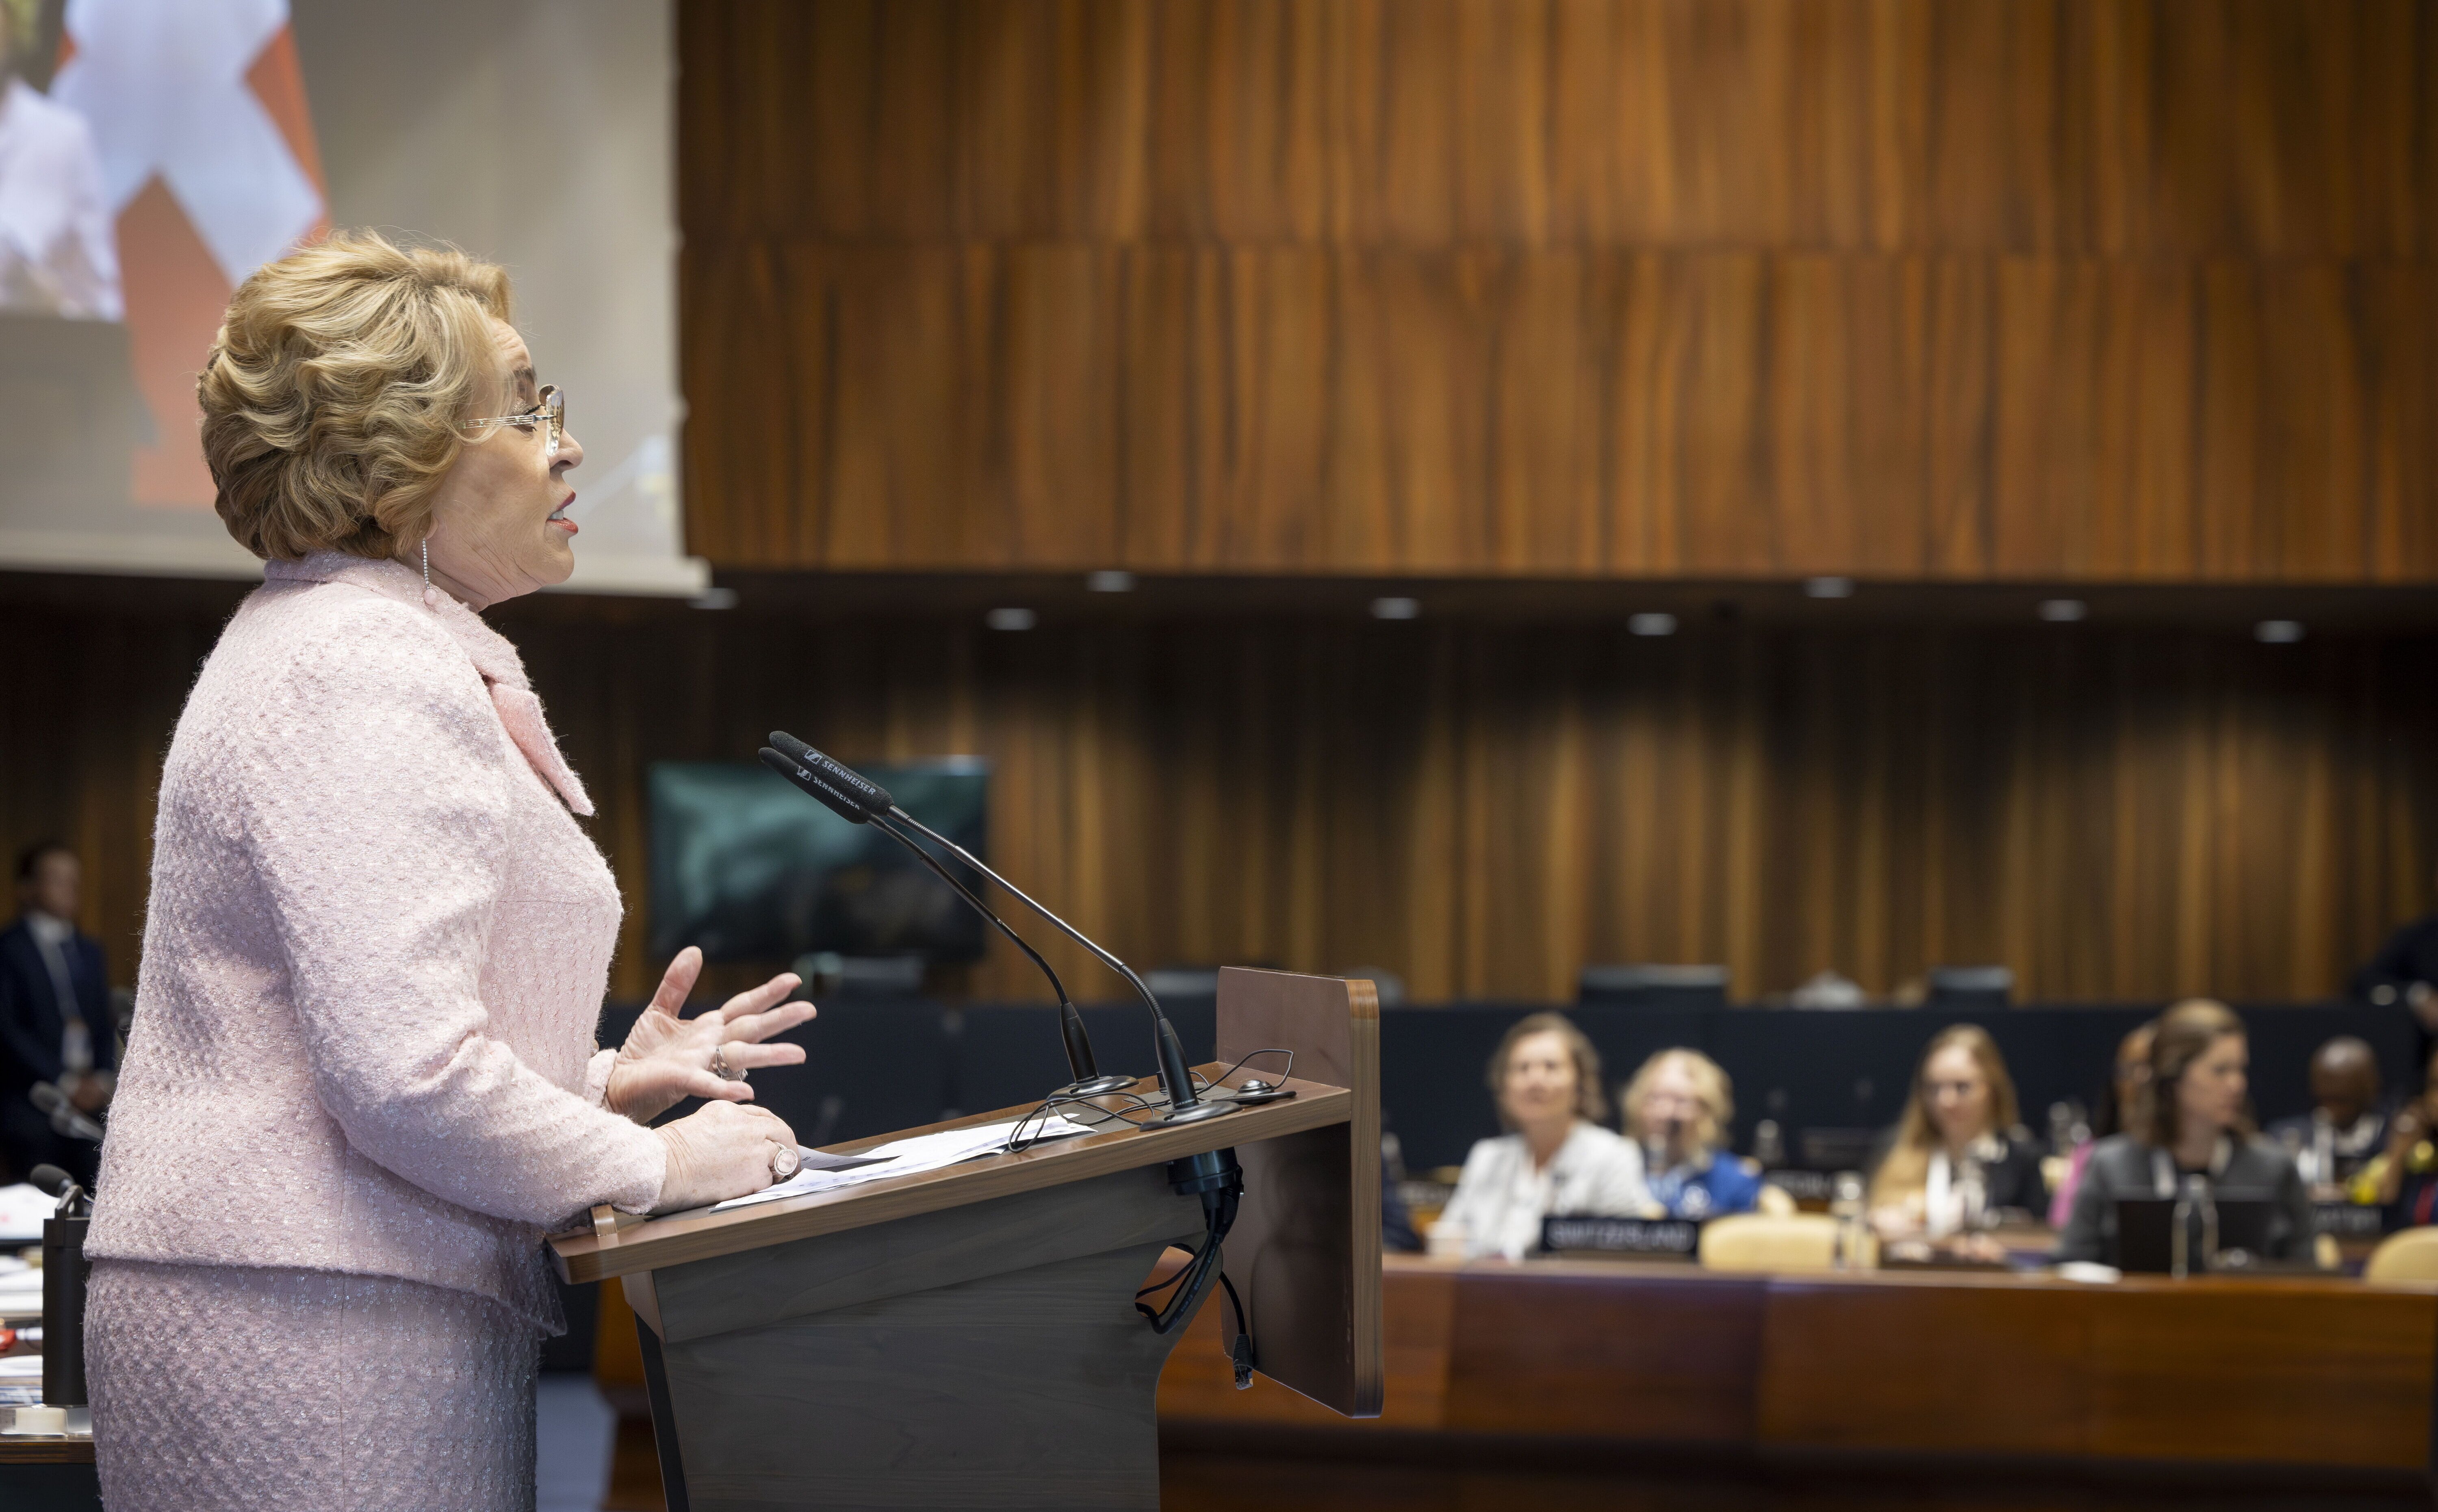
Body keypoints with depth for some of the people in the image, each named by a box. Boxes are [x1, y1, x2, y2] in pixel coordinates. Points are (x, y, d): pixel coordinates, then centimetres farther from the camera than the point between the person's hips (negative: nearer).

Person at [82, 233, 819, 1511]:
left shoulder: (337, 643, 20)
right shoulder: (371, 675, -15)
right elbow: (402, 1070, -23)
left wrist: (606, 1082, 14)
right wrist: (654, 1166, -11)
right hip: (325, 1333, -10)